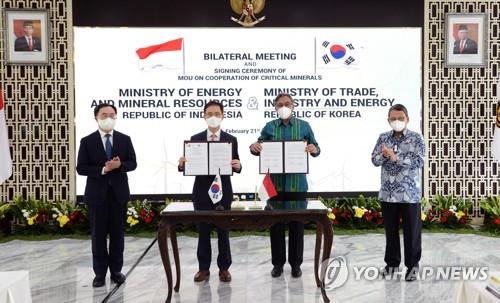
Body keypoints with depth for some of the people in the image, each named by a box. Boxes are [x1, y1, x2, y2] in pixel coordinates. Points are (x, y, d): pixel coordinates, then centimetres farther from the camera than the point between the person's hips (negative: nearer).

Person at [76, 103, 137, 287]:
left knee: (117, 233, 8)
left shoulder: (125, 139, 5)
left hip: (119, 192, 2)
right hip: (97, 193, -1)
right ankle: (100, 273, 16)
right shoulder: (87, 141, -1)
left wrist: (120, 165, -18)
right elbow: (81, 168, -4)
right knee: (98, 234, 6)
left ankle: (116, 270, 20)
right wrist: (102, 169, -18)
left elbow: (132, 163, 3)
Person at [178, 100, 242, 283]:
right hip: (202, 192, 1)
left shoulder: (231, 140, 2)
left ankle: (224, 268, 20)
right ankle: (203, 268, 20)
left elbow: (236, 166, 0)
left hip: (223, 191, 0)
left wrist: (238, 166, -22)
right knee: (203, 231, 9)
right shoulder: (195, 139, 3)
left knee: (223, 231, 8)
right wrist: (182, 164, -22)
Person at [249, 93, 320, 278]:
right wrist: (254, 147, -13)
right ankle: (277, 263, 21)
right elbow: (260, 148, 11)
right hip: (275, 182, 1)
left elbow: (316, 150, 7)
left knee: (297, 224, 7)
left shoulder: (304, 126, 4)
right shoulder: (269, 127, 7)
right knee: (276, 224, 7)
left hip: (297, 183, -1)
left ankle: (295, 263, 21)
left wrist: (314, 149, -17)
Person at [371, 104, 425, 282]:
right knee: (390, 230, 13)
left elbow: (419, 161, -15)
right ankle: (392, 262, 27)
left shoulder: (416, 138, -3)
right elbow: (375, 160, 2)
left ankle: (412, 265, 19)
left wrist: (395, 157, -20)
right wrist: (384, 155, -18)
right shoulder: (383, 138, 8)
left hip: (410, 193, -3)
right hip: (387, 193, 4)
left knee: (412, 231, 6)